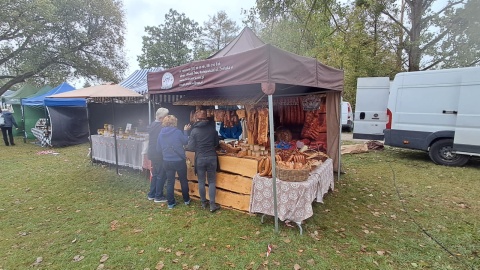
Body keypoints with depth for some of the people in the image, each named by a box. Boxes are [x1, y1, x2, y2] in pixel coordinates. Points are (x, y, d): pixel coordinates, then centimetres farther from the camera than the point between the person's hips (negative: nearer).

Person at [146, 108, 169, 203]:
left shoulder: (152, 125, 7)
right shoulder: (162, 127, -21)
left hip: (152, 153, 9)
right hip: (160, 154, -9)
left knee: (154, 174, 19)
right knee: (161, 176, 3)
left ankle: (151, 195, 27)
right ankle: (158, 197, 11)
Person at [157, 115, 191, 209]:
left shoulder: (161, 134, -2)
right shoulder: (178, 132, -15)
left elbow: (158, 148, 7)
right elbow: (185, 142, 0)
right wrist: (186, 131, 9)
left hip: (167, 161, 3)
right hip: (179, 161, -3)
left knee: (170, 182, 13)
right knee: (183, 180, 15)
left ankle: (170, 203, 18)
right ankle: (186, 200, 28)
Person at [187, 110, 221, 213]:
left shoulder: (194, 130, -7)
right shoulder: (212, 128, 0)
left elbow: (190, 147, -6)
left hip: (200, 158, -1)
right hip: (212, 157, 2)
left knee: (201, 182, 13)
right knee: (212, 181, 9)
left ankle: (203, 203, 25)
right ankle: (212, 205, 8)